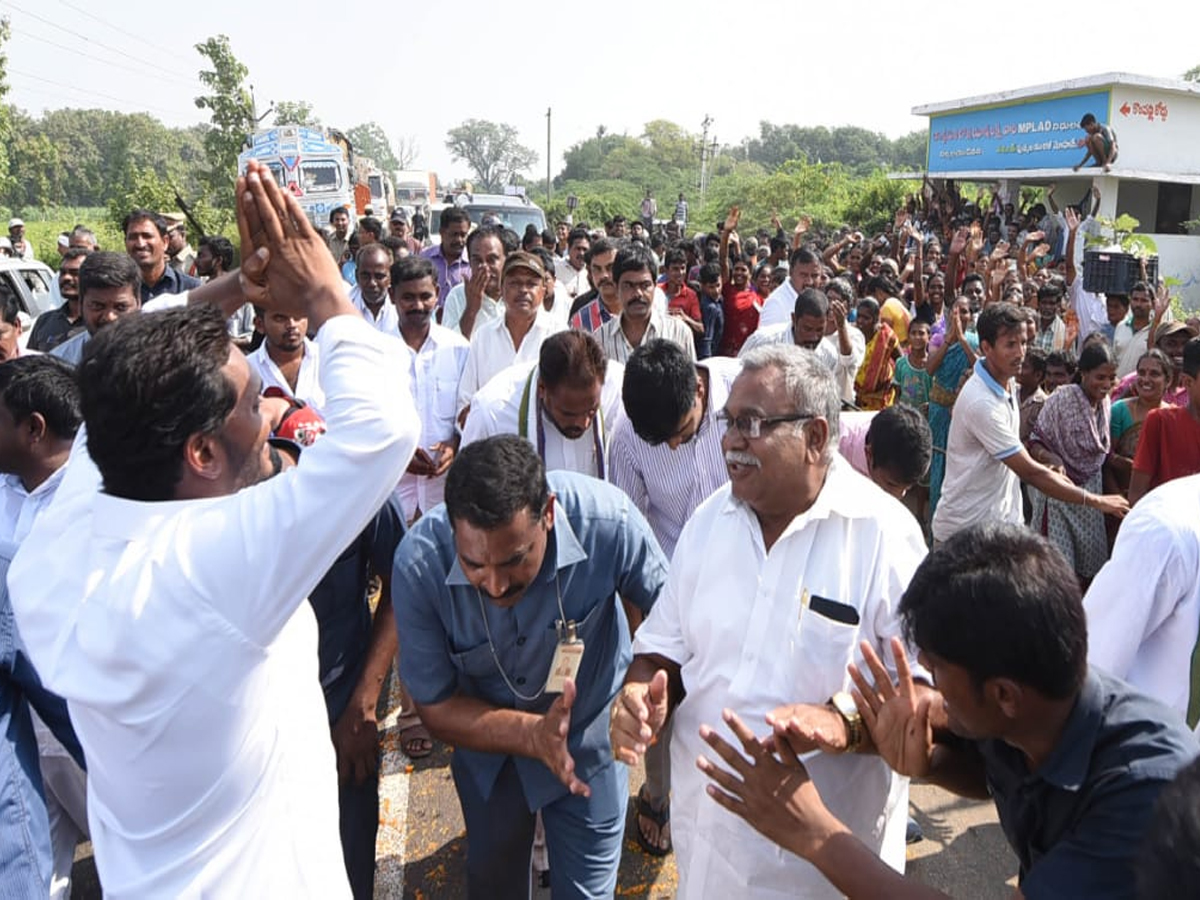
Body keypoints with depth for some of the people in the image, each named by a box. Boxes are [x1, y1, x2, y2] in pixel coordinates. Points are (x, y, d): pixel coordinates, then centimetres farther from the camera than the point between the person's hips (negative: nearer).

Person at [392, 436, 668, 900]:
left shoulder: (607, 521, -37)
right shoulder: (418, 563, -33)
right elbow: (435, 707, -21)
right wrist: (531, 734, -37)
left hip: (588, 742, -1)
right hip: (486, 744, 2)